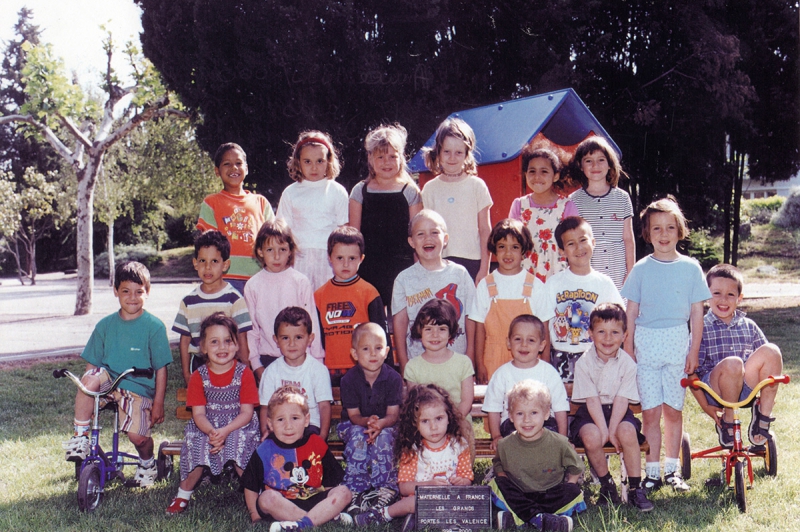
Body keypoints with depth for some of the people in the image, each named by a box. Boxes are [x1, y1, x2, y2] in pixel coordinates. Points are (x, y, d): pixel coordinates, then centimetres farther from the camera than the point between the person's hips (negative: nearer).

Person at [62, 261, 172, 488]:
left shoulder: (154, 326, -4)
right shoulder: (105, 325, 5)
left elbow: (161, 368, -3)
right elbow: (92, 364, 8)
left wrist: (158, 403, -4)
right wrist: (85, 392, -1)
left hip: (139, 388, -2)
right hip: (109, 382, 2)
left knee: (138, 437, -16)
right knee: (90, 377, -30)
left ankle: (147, 464, 22)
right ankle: (80, 437, -17)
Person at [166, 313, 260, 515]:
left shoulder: (244, 373, -6)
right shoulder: (199, 376, -1)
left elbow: (247, 412, -9)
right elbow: (198, 413, -5)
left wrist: (225, 431, -26)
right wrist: (212, 432, -27)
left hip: (238, 427, -2)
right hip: (206, 427, 2)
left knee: (240, 454, -28)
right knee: (197, 451, -23)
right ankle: (183, 495, 6)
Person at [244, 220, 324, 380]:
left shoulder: (301, 282, 0)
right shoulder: (253, 286, 2)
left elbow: (312, 323, 2)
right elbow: (250, 329, 5)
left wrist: (317, 361, 0)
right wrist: (256, 365, 0)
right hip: (267, 359, 1)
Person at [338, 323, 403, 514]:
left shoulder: (393, 378, -12)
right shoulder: (349, 379, -12)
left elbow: (393, 414, -14)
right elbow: (353, 415, -11)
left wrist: (380, 423, -38)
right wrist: (368, 421, -35)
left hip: (386, 426, 0)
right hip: (355, 424, 0)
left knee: (383, 436, -33)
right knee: (358, 435, -32)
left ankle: (386, 488, -26)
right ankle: (356, 490, -29)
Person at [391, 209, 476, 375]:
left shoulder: (459, 273, 3)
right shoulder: (404, 279, 2)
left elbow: (470, 318, 4)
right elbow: (399, 321, 2)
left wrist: (470, 359, 0)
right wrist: (404, 365, -2)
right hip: (417, 363, 0)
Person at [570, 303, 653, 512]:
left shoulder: (627, 363, -5)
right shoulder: (584, 363, -8)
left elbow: (621, 400, -11)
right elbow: (592, 400, -12)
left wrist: (612, 430, -21)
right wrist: (603, 430, -20)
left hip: (617, 412, 1)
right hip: (590, 414, -1)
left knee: (627, 432, -30)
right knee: (591, 436, -31)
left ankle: (635, 488, -12)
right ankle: (607, 485, -5)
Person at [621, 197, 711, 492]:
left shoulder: (690, 267, 2)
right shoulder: (641, 269, 2)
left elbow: (697, 313, 4)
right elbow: (631, 312, 4)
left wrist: (694, 351, 0)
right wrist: (628, 349, 0)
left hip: (678, 345, 0)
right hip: (646, 345, 0)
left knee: (673, 410, 8)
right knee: (650, 412, 2)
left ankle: (672, 468, 20)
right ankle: (653, 471, 12)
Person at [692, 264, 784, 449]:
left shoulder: (748, 326, 10)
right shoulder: (702, 328, -2)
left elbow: (766, 358, 15)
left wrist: (768, 394, 3)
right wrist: (705, 406, -10)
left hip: (745, 389, 4)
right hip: (714, 390, -4)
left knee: (771, 350, -17)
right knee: (732, 363, -35)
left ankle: (763, 414, -10)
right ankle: (727, 421, -12)